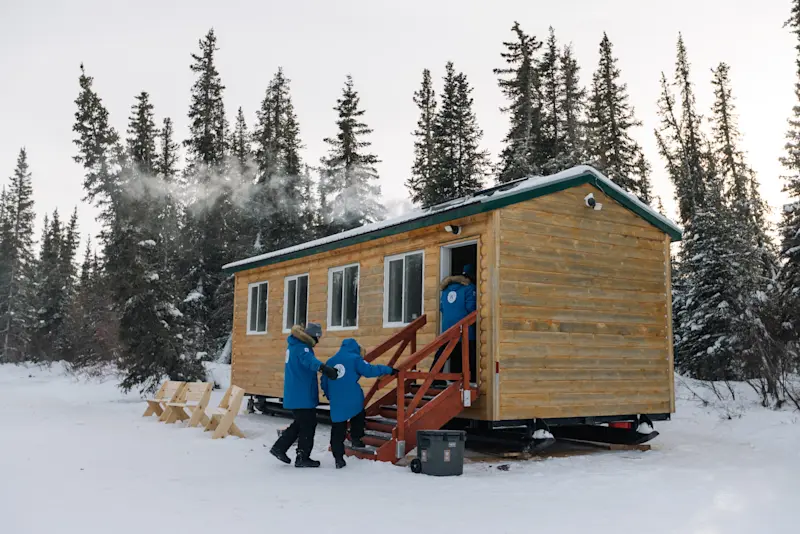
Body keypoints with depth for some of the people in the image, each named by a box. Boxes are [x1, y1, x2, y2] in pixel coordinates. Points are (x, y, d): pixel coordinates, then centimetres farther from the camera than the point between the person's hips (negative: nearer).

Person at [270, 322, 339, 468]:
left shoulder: (294, 345, 13)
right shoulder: (302, 347, -19)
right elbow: (309, 360, -42)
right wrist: (323, 368, -59)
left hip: (294, 394, 10)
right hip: (302, 395, -10)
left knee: (300, 423, 21)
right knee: (308, 425, 1)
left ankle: (279, 447, 22)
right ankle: (302, 458, 8)